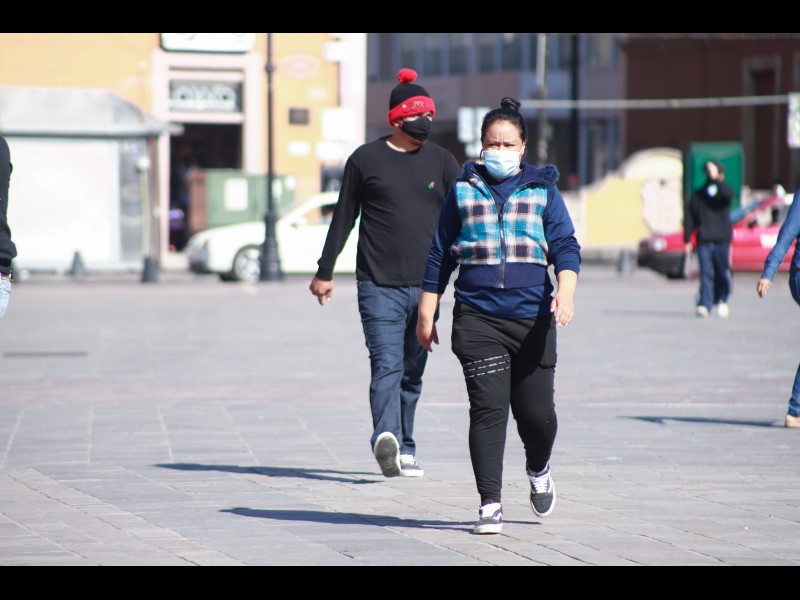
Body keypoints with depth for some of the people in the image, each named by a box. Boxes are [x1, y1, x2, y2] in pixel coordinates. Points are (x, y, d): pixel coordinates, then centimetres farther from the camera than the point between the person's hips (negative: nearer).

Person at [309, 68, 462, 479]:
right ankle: (386, 438, -32)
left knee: (412, 373, 9)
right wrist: (325, 271, 12)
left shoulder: (442, 161, 9)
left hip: (426, 286, 3)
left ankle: (403, 451, 17)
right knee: (386, 366, -17)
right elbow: (343, 218, 10)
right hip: (379, 286, -3)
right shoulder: (365, 160, 4)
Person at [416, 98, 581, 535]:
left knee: (537, 412, 2)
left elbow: (565, 246, 2)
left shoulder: (543, 191, 9)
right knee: (488, 410, -9)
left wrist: (565, 291, -17)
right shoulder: (463, 191, 11)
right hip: (477, 318, 0)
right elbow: (440, 255, 15)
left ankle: (538, 470, 35)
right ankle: (490, 503, -5)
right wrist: (427, 313, 12)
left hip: (532, 318, 0)